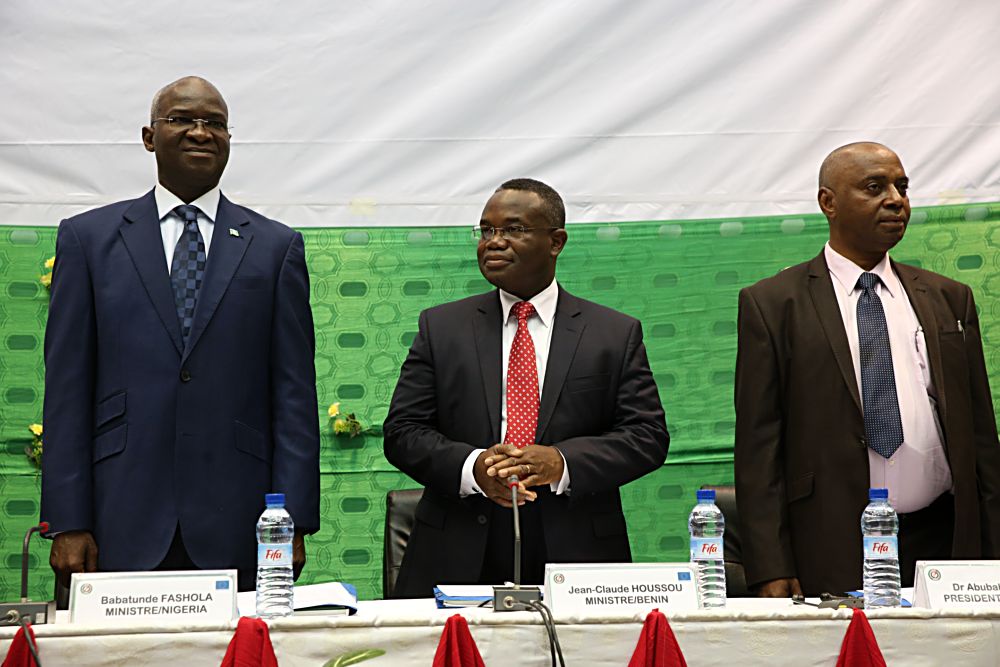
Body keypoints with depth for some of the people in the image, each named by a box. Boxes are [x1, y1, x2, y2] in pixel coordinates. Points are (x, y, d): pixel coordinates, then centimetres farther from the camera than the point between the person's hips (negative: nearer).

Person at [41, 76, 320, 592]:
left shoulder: (276, 246, 9)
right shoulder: (88, 237, 8)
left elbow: (294, 393, 5)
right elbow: (67, 388, 4)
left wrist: (293, 522, -3)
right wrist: (67, 523, -2)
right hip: (124, 525, 0)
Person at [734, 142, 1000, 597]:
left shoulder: (950, 299, 12)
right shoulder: (771, 304, 1)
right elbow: (758, 445, -3)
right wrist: (771, 571, -10)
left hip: (943, 542, 3)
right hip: (832, 557, -3)